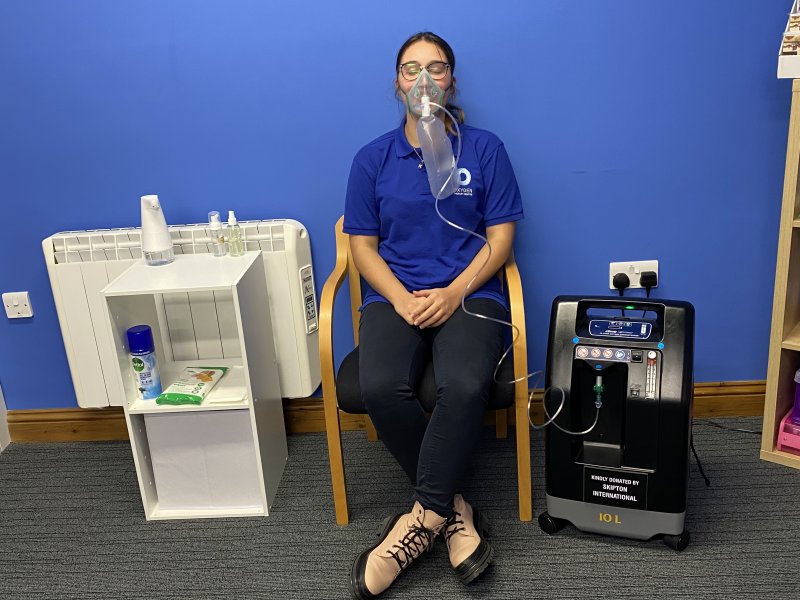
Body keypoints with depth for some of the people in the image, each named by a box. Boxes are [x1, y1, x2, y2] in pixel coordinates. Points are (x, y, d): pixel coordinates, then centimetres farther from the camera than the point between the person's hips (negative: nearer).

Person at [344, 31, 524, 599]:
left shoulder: (485, 149, 7)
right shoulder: (373, 159, 10)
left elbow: (501, 238, 3)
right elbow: (363, 245, 8)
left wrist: (453, 294, -12)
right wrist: (402, 299, -10)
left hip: (469, 292, -1)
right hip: (394, 296, 2)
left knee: (465, 386, -33)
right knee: (381, 389, -29)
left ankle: (424, 516, -15)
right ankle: (451, 507, -9)